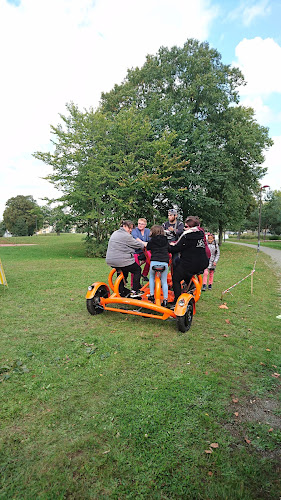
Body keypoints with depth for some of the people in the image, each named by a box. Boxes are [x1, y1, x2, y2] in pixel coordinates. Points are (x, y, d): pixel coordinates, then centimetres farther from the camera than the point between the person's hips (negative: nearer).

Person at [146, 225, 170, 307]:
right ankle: (165, 299, 7)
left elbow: (147, 248, 14)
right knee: (164, 281, 10)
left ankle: (152, 295, 18)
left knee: (151, 277, 22)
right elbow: (169, 249, 26)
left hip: (154, 261, -2)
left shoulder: (152, 240, 6)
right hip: (165, 262, 2)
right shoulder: (166, 240, 16)